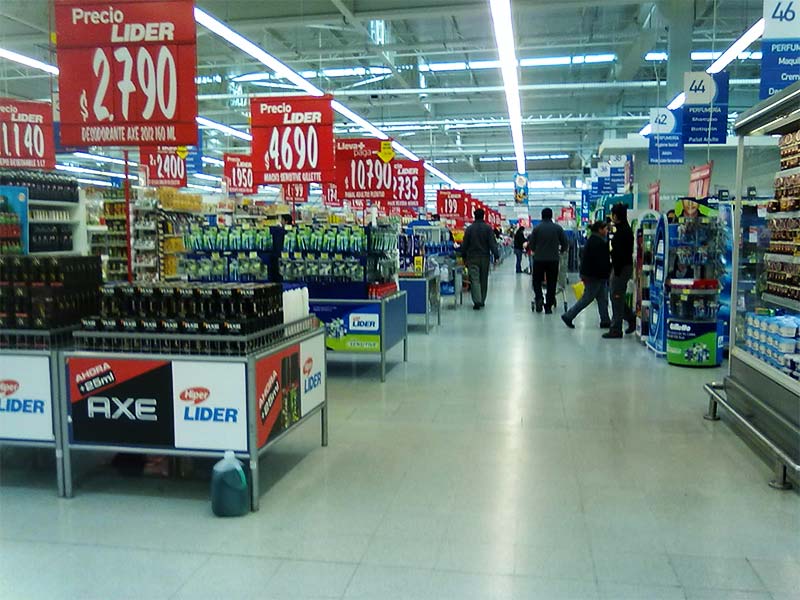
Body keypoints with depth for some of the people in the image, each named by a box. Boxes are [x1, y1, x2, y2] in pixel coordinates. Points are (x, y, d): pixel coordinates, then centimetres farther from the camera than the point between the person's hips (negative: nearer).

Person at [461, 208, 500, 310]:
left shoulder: (469, 229, -1)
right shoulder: (488, 228, -2)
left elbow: (464, 244, 3)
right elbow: (493, 243, -8)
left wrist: (464, 256, 14)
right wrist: (496, 255, -7)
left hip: (472, 258, -1)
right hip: (485, 257, 1)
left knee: (474, 280, -5)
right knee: (483, 280, 13)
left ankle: (477, 301, -19)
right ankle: (482, 301, 21)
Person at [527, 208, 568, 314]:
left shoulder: (537, 228, -3)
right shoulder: (558, 228, 0)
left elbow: (531, 245, 0)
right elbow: (565, 244, 2)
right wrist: (560, 251, 23)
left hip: (539, 259, -1)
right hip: (553, 260, 1)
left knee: (537, 281, 14)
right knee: (551, 283, 8)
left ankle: (539, 298, -9)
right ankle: (548, 306, 8)